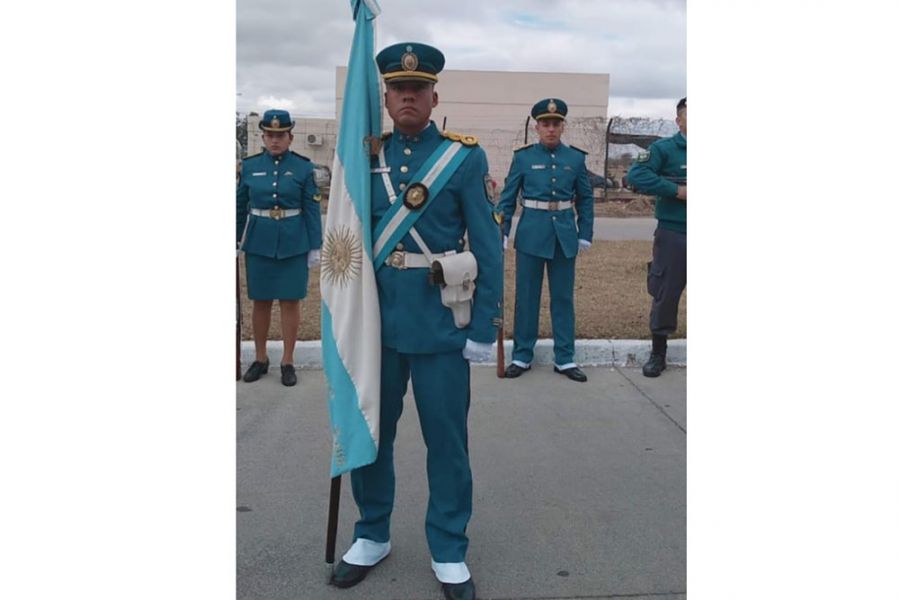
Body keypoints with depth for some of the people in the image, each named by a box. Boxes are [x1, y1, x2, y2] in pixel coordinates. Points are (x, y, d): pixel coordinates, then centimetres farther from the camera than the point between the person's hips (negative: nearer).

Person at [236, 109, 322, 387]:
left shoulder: (303, 166, -2)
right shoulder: (250, 165, 2)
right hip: (259, 243, 2)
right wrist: (235, 241, 11)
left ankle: (288, 361, 16)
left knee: (290, 301, 4)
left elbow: (312, 209, -1)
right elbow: (240, 206, 10)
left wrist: (315, 247, -4)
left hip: (294, 244, -1)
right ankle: (260, 358, 23)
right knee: (260, 301, 9)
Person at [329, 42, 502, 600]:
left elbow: (488, 248, -5)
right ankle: (372, 535, 35)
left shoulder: (466, 155, -3)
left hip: (440, 321, -3)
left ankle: (449, 553, 26)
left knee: (447, 440, 7)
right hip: (376, 318, 4)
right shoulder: (367, 156, 7)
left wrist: (485, 327, -9)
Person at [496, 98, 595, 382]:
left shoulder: (576, 158, 3)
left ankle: (565, 359, 17)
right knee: (526, 296, 6)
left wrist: (585, 235, 5)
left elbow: (586, 199, 9)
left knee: (563, 297, 8)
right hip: (531, 233, -1)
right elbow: (507, 198, 1)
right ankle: (522, 356, 18)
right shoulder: (523, 157, -1)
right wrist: (501, 232, -4)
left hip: (565, 235, 2)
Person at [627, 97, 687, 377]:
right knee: (665, 295, 4)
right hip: (673, 236, -3)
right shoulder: (664, 148, -3)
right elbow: (635, 175, -17)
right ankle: (658, 354, 16)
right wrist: (676, 190, -20)